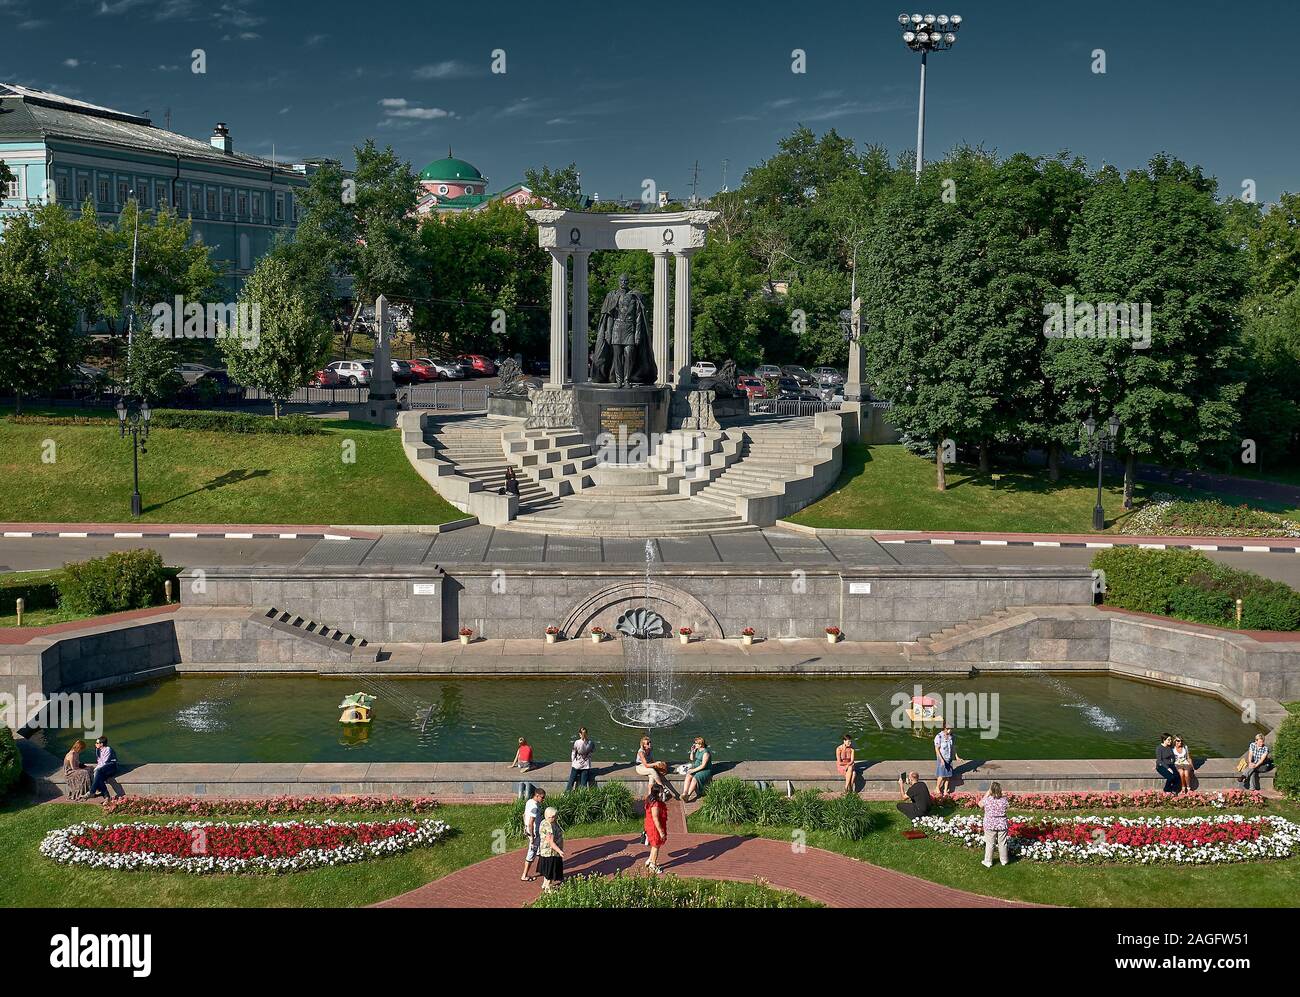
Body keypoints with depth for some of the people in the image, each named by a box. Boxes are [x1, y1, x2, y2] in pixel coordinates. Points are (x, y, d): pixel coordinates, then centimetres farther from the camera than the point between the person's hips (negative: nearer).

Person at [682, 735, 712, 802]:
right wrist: (692, 751, 1)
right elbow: (692, 759, 19)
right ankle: (684, 793, -36)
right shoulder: (697, 750, 6)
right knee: (688, 776, -22)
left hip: (706, 770, -7)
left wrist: (693, 770, -21)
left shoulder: (706, 753, -19)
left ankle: (688, 795, -37)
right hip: (696, 768, 7)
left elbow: (703, 765, -22)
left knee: (695, 778, -32)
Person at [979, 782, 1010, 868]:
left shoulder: (987, 800, -19)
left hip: (990, 825, -2)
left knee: (989, 844, 9)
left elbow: (980, 804, 3)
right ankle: (1004, 860, 31)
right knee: (1002, 843, 17)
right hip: (1002, 825, 2)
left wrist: (987, 794, 3)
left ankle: (988, 862, 18)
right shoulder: (1004, 799, -14)